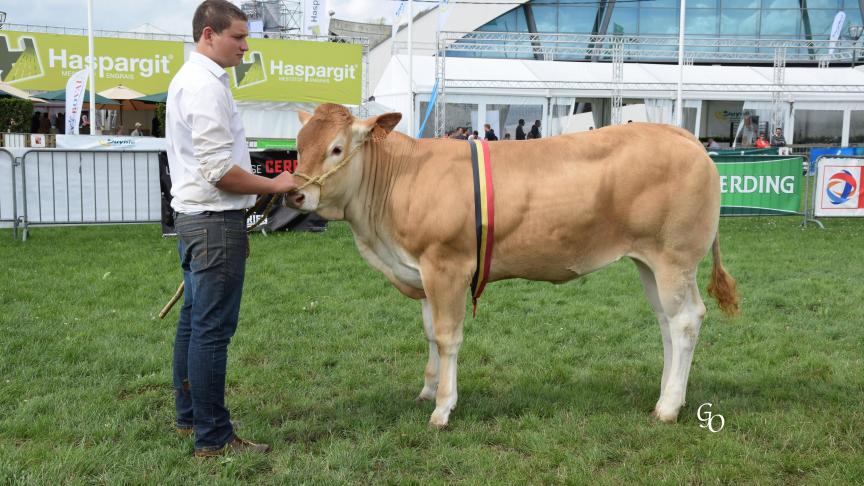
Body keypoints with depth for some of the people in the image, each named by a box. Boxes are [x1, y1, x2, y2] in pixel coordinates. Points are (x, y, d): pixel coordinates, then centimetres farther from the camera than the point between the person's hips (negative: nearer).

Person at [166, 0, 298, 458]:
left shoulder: (189, 78, 17)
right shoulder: (207, 85, -15)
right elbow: (219, 171, -21)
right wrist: (275, 185, -10)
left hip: (194, 216, 11)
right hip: (215, 220, -11)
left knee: (194, 321, 17)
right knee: (212, 330, -6)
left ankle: (188, 416, 29)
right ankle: (213, 438, 1)